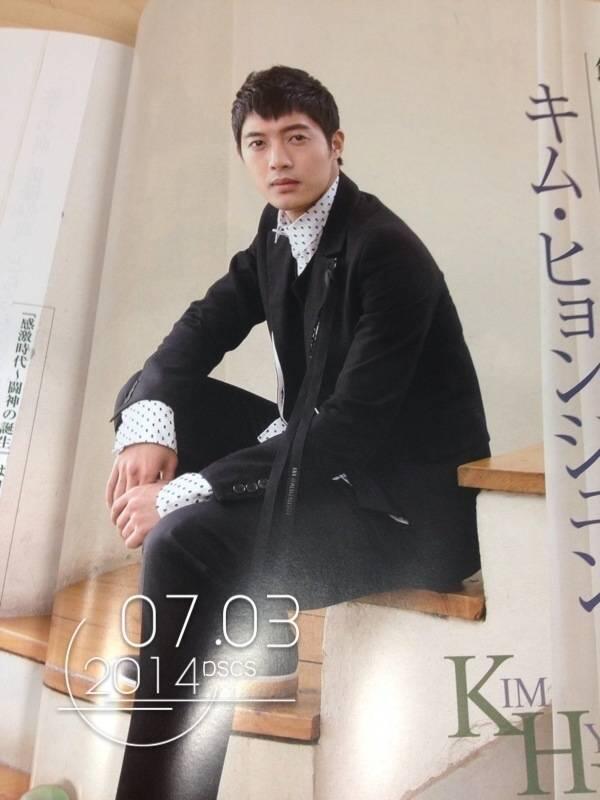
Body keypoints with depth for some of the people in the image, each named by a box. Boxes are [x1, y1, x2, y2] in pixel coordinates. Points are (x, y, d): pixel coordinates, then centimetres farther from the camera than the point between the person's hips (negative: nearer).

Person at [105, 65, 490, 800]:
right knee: (168, 404, 1)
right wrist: (147, 427, -18)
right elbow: (200, 329, 3)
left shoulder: (386, 251, -20)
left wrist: (182, 493, -26)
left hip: (410, 505, -8)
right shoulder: (279, 232, 5)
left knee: (185, 541, -27)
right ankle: (251, 634, 8)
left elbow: (348, 429, -26)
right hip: (329, 458, 8)